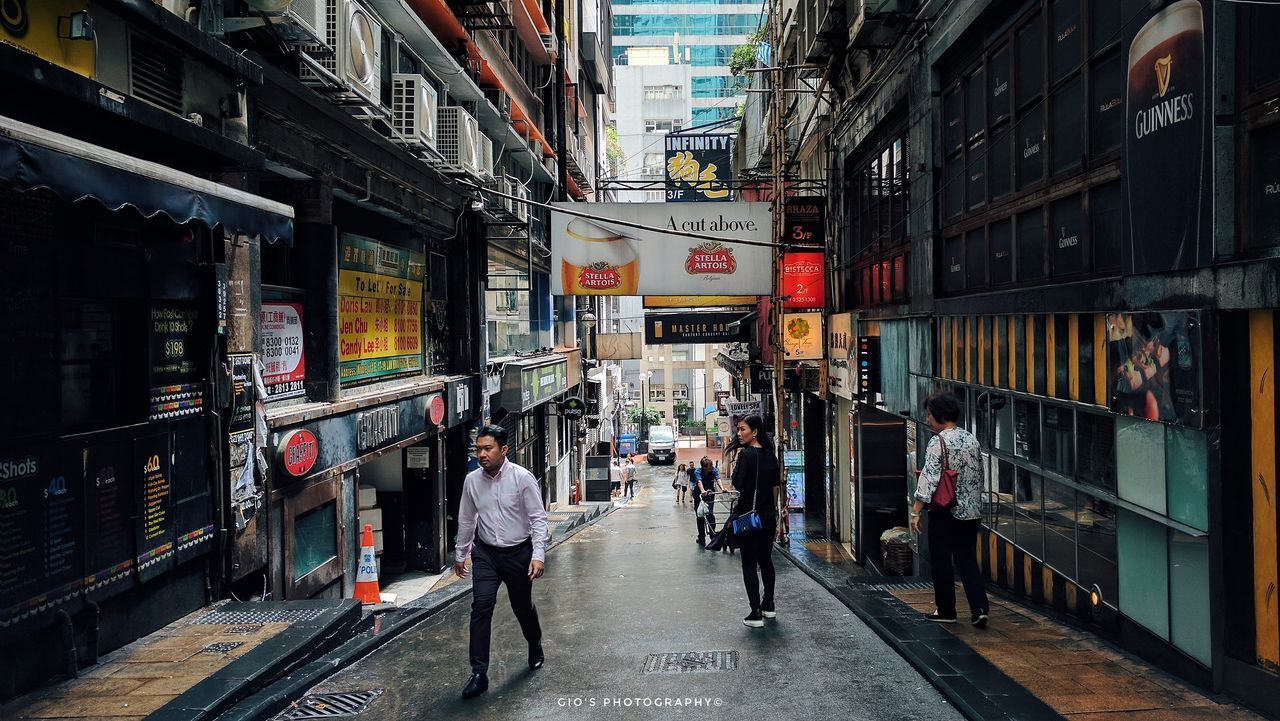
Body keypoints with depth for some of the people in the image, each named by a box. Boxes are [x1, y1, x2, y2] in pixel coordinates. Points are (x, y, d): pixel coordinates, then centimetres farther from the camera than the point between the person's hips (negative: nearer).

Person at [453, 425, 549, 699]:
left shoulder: (523, 478, -14)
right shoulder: (472, 480, -3)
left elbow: (538, 519, -12)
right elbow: (466, 520, 10)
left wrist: (538, 556, -20)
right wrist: (461, 554, 17)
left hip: (518, 553, -2)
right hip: (485, 553, 2)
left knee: (523, 607, 13)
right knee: (481, 607, -11)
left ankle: (535, 649, 43)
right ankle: (479, 674, -6)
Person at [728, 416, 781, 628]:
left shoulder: (747, 454, -14)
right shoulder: (770, 455, 6)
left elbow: (738, 484, -18)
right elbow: (776, 487, 12)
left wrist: (736, 462, -7)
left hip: (748, 515, -7)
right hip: (768, 515, 7)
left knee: (749, 564, -2)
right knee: (766, 560, 19)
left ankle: (756, 614, -4)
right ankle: (769, 605, 30)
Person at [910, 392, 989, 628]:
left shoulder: (938, 442, -15)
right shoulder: (971, 439, 6)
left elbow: (929, 479, -18)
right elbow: (978, 475, 13)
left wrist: (915, 512, -15)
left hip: (944, 512, -6)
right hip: (972, 511, 6)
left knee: (941, 561, 8)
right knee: (967, 560, 12)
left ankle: (946, 611, 16)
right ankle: (979, 609, 1)